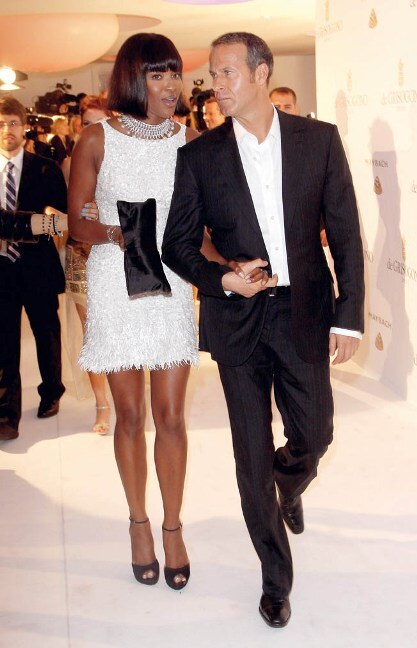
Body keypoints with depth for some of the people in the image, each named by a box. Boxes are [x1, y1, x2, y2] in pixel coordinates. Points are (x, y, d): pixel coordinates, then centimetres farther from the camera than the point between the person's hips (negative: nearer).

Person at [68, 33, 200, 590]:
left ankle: (172, 527, 21)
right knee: (130, 415, 8)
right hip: (115, 286, -1)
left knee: (170, 416, 3)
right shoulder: (97, 139, -3)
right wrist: (114, 233, -20)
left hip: (171, 284, 1)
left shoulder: (189, 139, 3)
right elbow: (75, 221, 0)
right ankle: (139, 523, 28)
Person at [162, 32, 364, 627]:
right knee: (253, 455, 6)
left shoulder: (319, 139, 1)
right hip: (237, 320, 0)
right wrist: (223, 280, -14)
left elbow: (346, 234, 1)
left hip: (304, 315, 1)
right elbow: (177, 243, 4)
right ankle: (276, 579, 27)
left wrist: (349, 316, -3)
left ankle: (289, 488, 49)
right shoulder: (200, 156, 1)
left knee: (313, 436, 10)